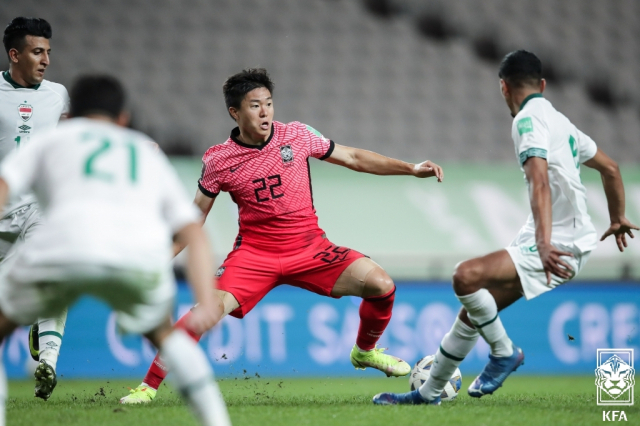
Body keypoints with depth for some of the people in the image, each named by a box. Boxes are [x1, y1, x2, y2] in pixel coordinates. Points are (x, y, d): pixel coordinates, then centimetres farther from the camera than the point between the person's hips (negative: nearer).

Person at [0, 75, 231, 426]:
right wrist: (207, 303, 15)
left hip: (65, 248, -2)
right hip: (144, 258, 2)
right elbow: (194, 235, 25)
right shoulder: (151, 156, 38)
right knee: (163, 332, 32)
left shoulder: (52, 139, 33)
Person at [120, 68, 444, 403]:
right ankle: (148, 386, -12)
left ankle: (365, 351, 16)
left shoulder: (296, 135, -1)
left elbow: (353, 158, 10)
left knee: (381, 285, -15)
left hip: (309, 248, 2)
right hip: (254, 253, -2)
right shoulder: (218, 160, -5)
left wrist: (411, 169, 6)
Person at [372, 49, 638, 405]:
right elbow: (610, 168, 27)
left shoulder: (529, 118, -11)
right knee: (471, 312, 12)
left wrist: (544, 243, -33)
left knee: (466, 276, -25)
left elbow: (540, 183, -24)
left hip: (559, 246, -10)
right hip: (571, 241, 10)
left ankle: (505, 352, -5)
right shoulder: (560, 121, 18)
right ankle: (429, 392, 22)